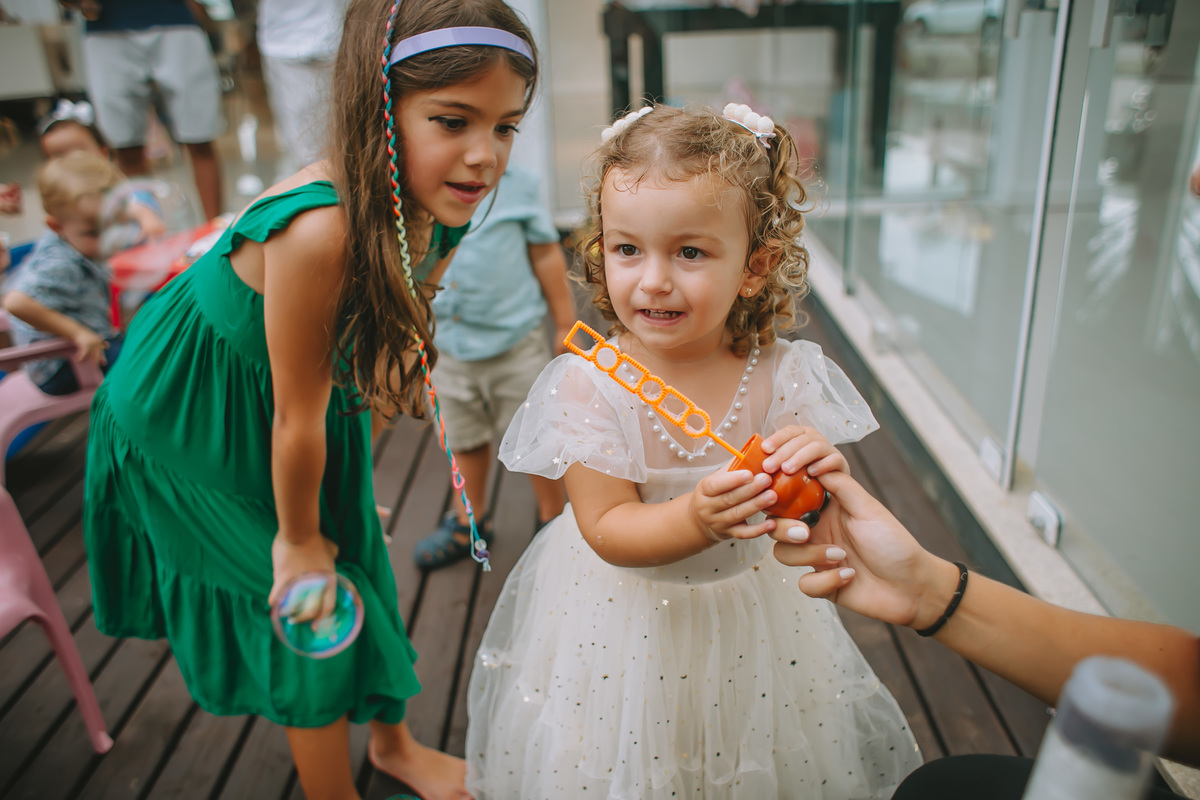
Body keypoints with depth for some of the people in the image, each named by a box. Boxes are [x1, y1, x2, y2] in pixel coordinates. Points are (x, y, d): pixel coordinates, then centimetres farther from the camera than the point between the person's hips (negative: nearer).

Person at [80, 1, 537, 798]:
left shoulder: (437, 219, -16)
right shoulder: (320, 230, -40)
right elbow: (297, 416, -28)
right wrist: (296, 540, -12)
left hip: (295, 403, 7)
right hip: (195, 414, -6)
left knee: (357, 559, 17)